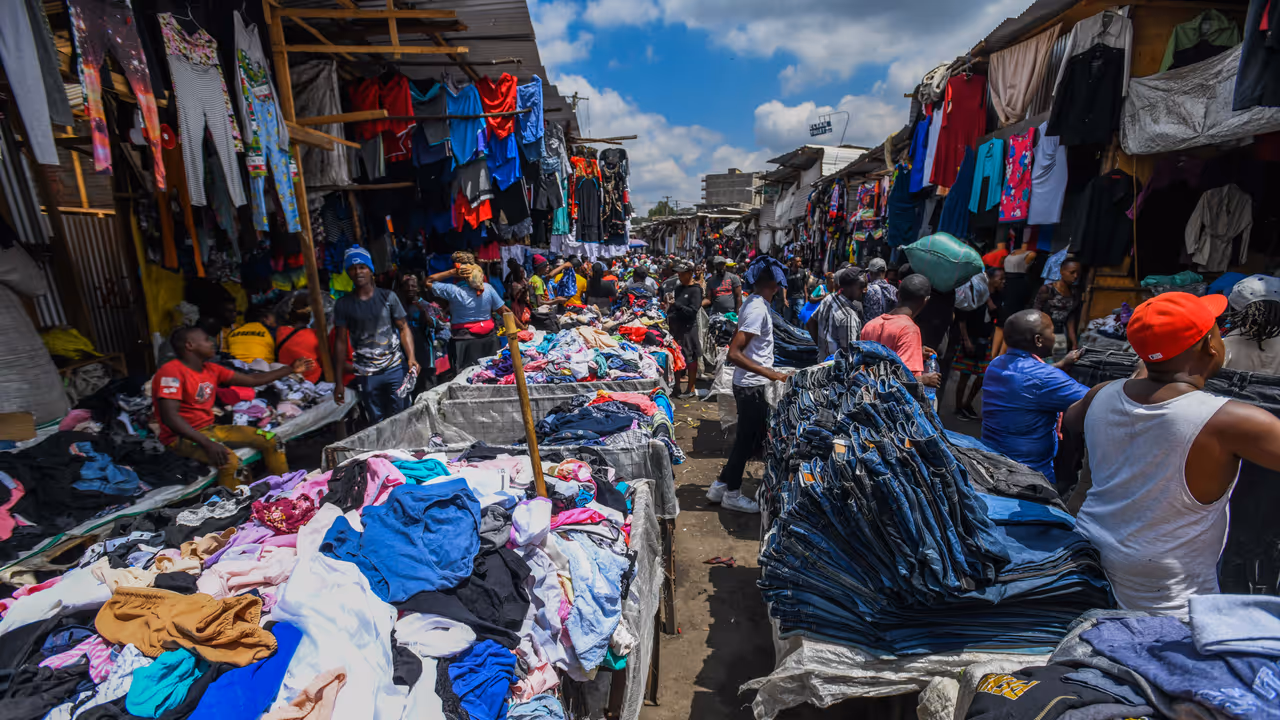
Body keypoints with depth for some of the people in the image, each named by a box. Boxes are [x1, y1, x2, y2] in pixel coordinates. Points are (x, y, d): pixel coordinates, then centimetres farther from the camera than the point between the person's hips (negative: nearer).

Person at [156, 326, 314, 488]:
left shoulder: (211, 370, 7)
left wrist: (290, 369, 13)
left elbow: (252, 380, 13)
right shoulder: (171, 372, -17)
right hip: (181, 436, -9)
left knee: (270, 440, 0)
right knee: (229, 460, -35)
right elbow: (169, 416, -25)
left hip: (210, 429, 9)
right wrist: (206, 443, -33)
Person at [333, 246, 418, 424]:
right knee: (376, 422, 6)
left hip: (395, 368, -1)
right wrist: (339, 381, 3)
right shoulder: (343, 304, 4)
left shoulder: (388, 296, 2)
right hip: (365, 375, 1)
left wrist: (411, 357, -13)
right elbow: (341, 341, 6)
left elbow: (403, 328, 3)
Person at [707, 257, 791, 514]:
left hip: (749, 384, 9)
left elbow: (737, 345, 18)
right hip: (752, 386, -9)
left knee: (751, 437, 19)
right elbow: (734, 354, -27)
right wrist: (771, 374, -29)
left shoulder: (752, 304, 8)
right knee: (748, 439, 5)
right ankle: (732, 494, 22)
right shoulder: (758, 309, -21)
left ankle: (721, 484, 28)